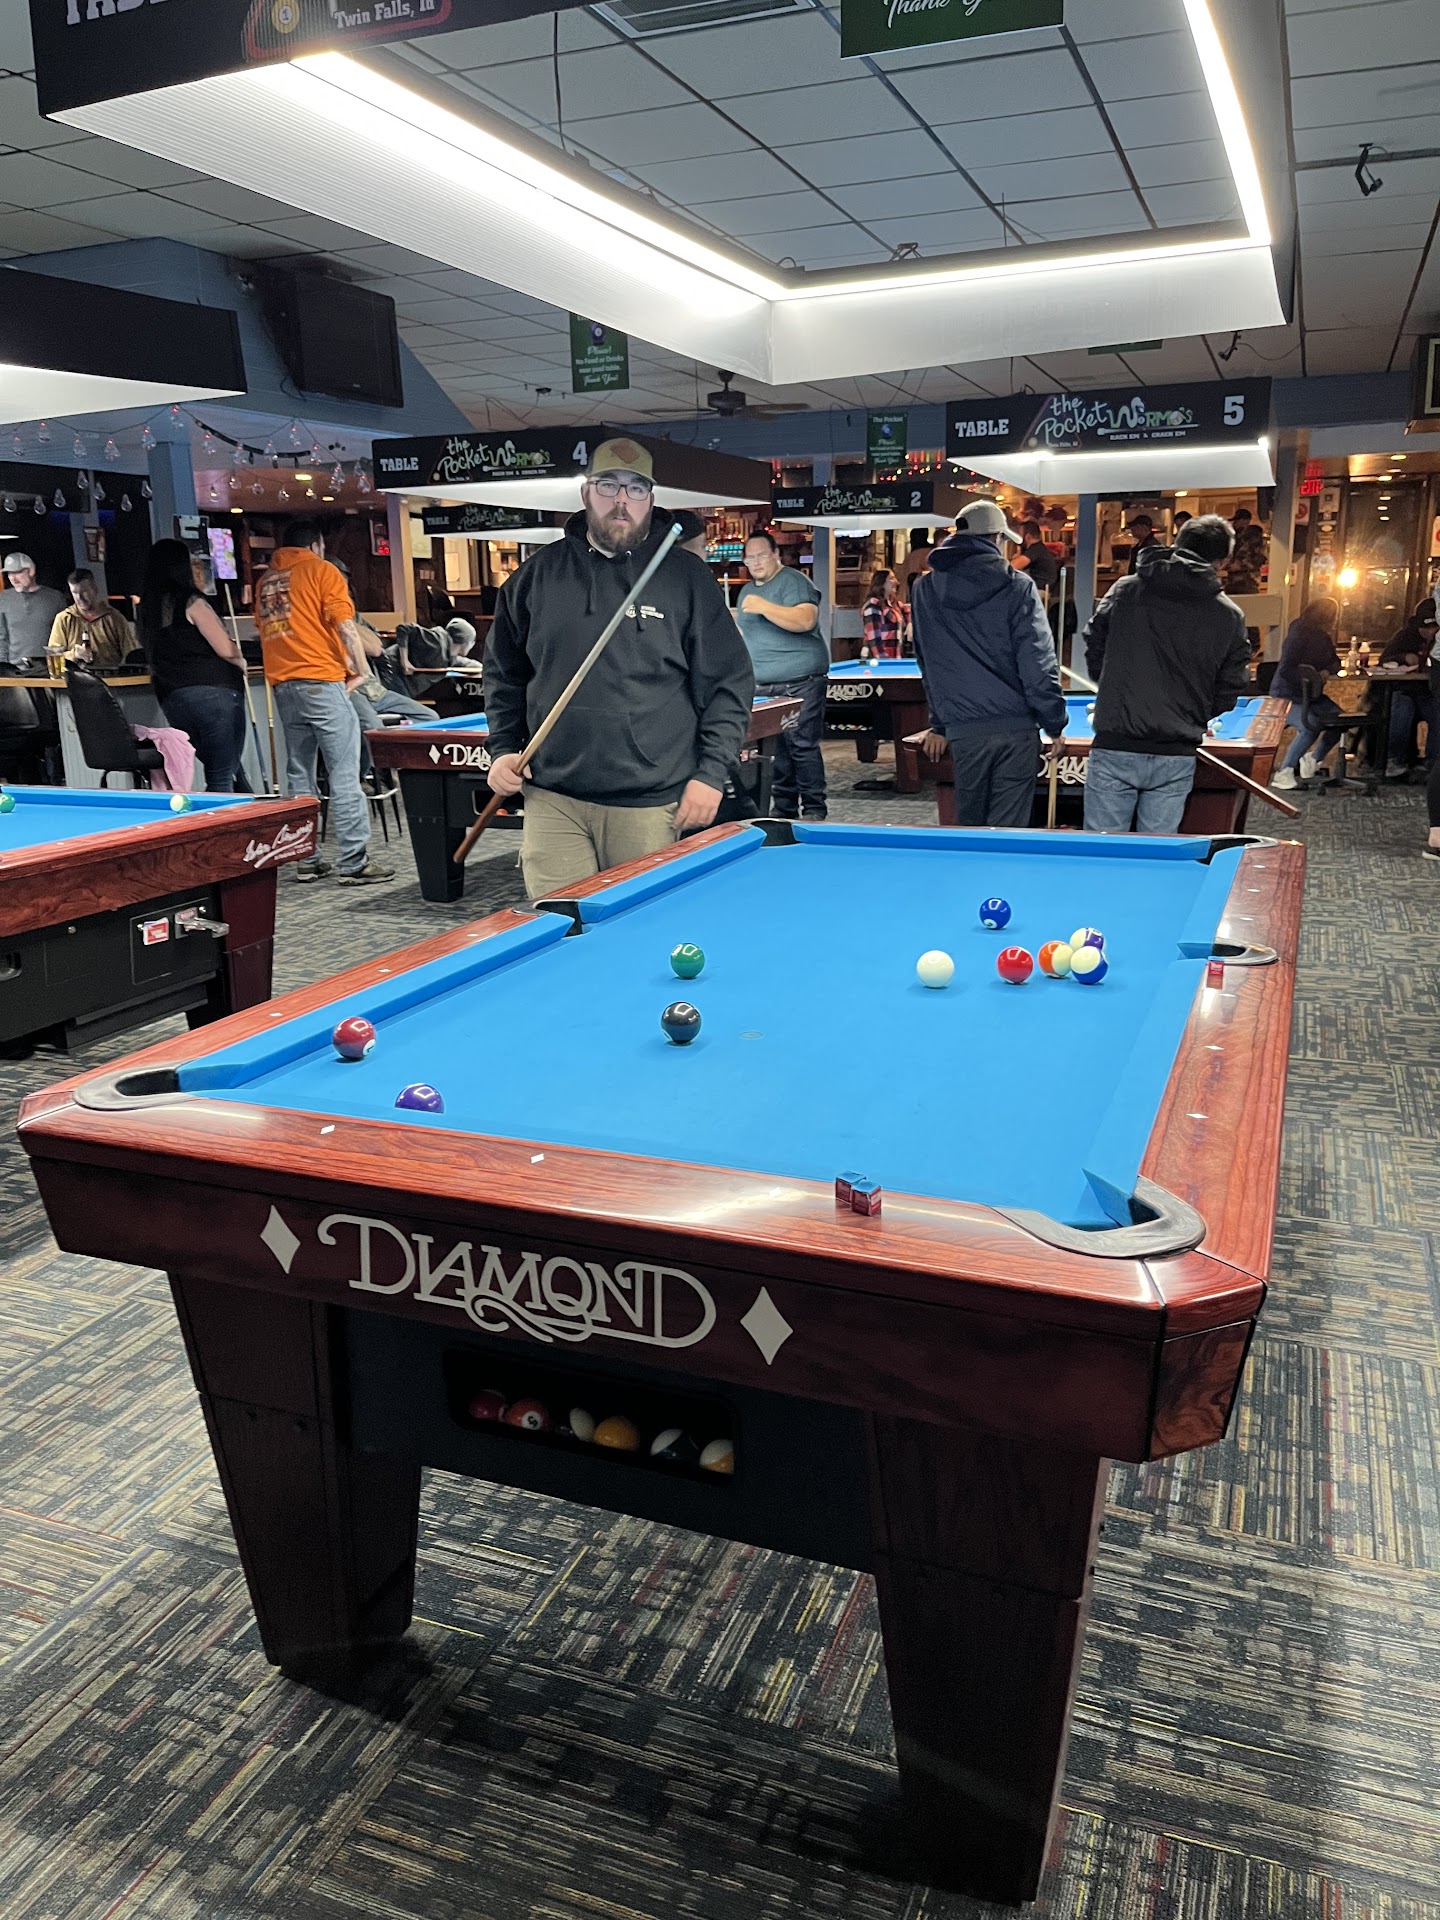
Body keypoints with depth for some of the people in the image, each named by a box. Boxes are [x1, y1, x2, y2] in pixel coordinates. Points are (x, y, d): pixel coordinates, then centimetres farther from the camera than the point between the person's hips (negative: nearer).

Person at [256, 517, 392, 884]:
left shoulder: (265, 582, 18)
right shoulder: (321, 570, 0)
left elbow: (264, 631, 19)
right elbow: (345, 625, -10)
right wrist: (360, 671, -5)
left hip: (282, 686, 7)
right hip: (322, 681, -7)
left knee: (298, 773, 10)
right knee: (344, 774, -6)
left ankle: (305, 860, 12)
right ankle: (354, 862, -9)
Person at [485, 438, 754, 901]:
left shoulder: (688, 578, 3)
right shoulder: (539, 573, 9)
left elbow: (729, 684, 3)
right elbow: (504, 671, 19)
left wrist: (711, 774, -5)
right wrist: (503, 749, 7)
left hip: (651, 806, -2)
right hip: (552, 799, 2)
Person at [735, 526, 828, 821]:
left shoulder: (794, 581, -4)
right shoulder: (746, 591, 20)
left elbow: (805, 621, -20)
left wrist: (763, 606, -23)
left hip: (800, 683, -7)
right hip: (762, 686, 7)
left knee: (802, 745, -9)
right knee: (775, 748, 5)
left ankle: (814, 809, -2)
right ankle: (783, 808, 12)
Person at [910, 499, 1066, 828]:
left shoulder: (925, 590, 8)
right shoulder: (1018, 587, -2)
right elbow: (1039, 663, -6)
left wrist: (940, 724, 21)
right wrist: (1054, 724, 1)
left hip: (963, 731, 2)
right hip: (1016, 727, -2)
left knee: (968, 826, 12)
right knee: (1008, 830, 0)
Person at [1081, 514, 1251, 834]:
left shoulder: (1124, 590, 3)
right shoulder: (1230, 617, 3)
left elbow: (1093, 652, 10)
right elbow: (1229, 691, 7)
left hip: (1114, 749, -1)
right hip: (1176, 758, 1)